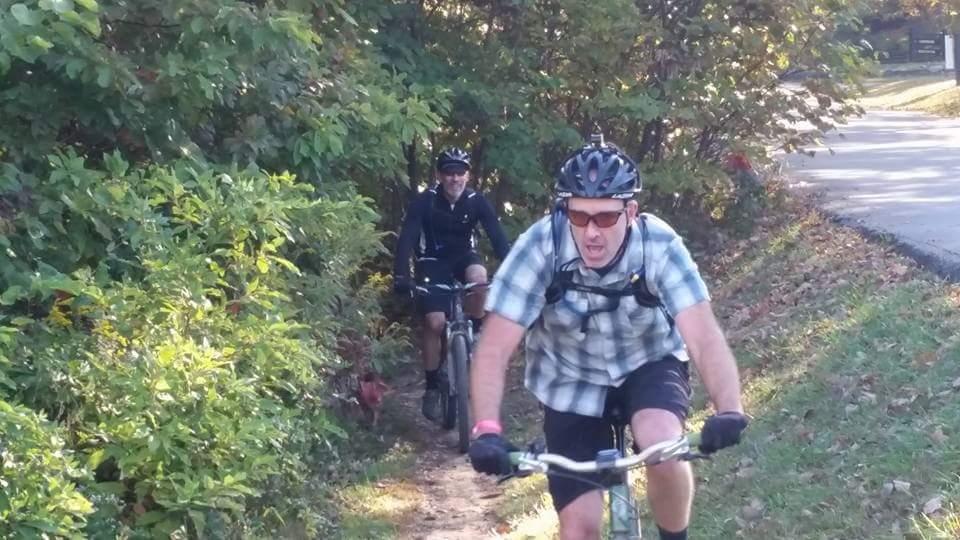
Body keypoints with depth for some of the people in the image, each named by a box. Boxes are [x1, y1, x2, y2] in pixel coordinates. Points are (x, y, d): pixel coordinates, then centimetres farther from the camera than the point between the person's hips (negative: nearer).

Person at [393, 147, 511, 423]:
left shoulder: (477, 202, -17)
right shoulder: (425, 202, -22)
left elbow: (497, 236, -22)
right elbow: (406, 239, -28)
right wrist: (401, 276, -42)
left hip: (463, 255, 1)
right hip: (433, 260, -1)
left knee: (479, 276, -34)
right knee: (435, 322, -15)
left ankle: (473, 335, -11)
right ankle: (433, 386, 0)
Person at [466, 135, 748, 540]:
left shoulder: (660, 246, -27)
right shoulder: (541, 247, -27)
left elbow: (704, 337, -35)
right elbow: (494, 349, -29)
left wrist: (730, 411, -53)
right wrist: (487, 431, -44)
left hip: (648, 364, 0)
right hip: (572, 380, 1)